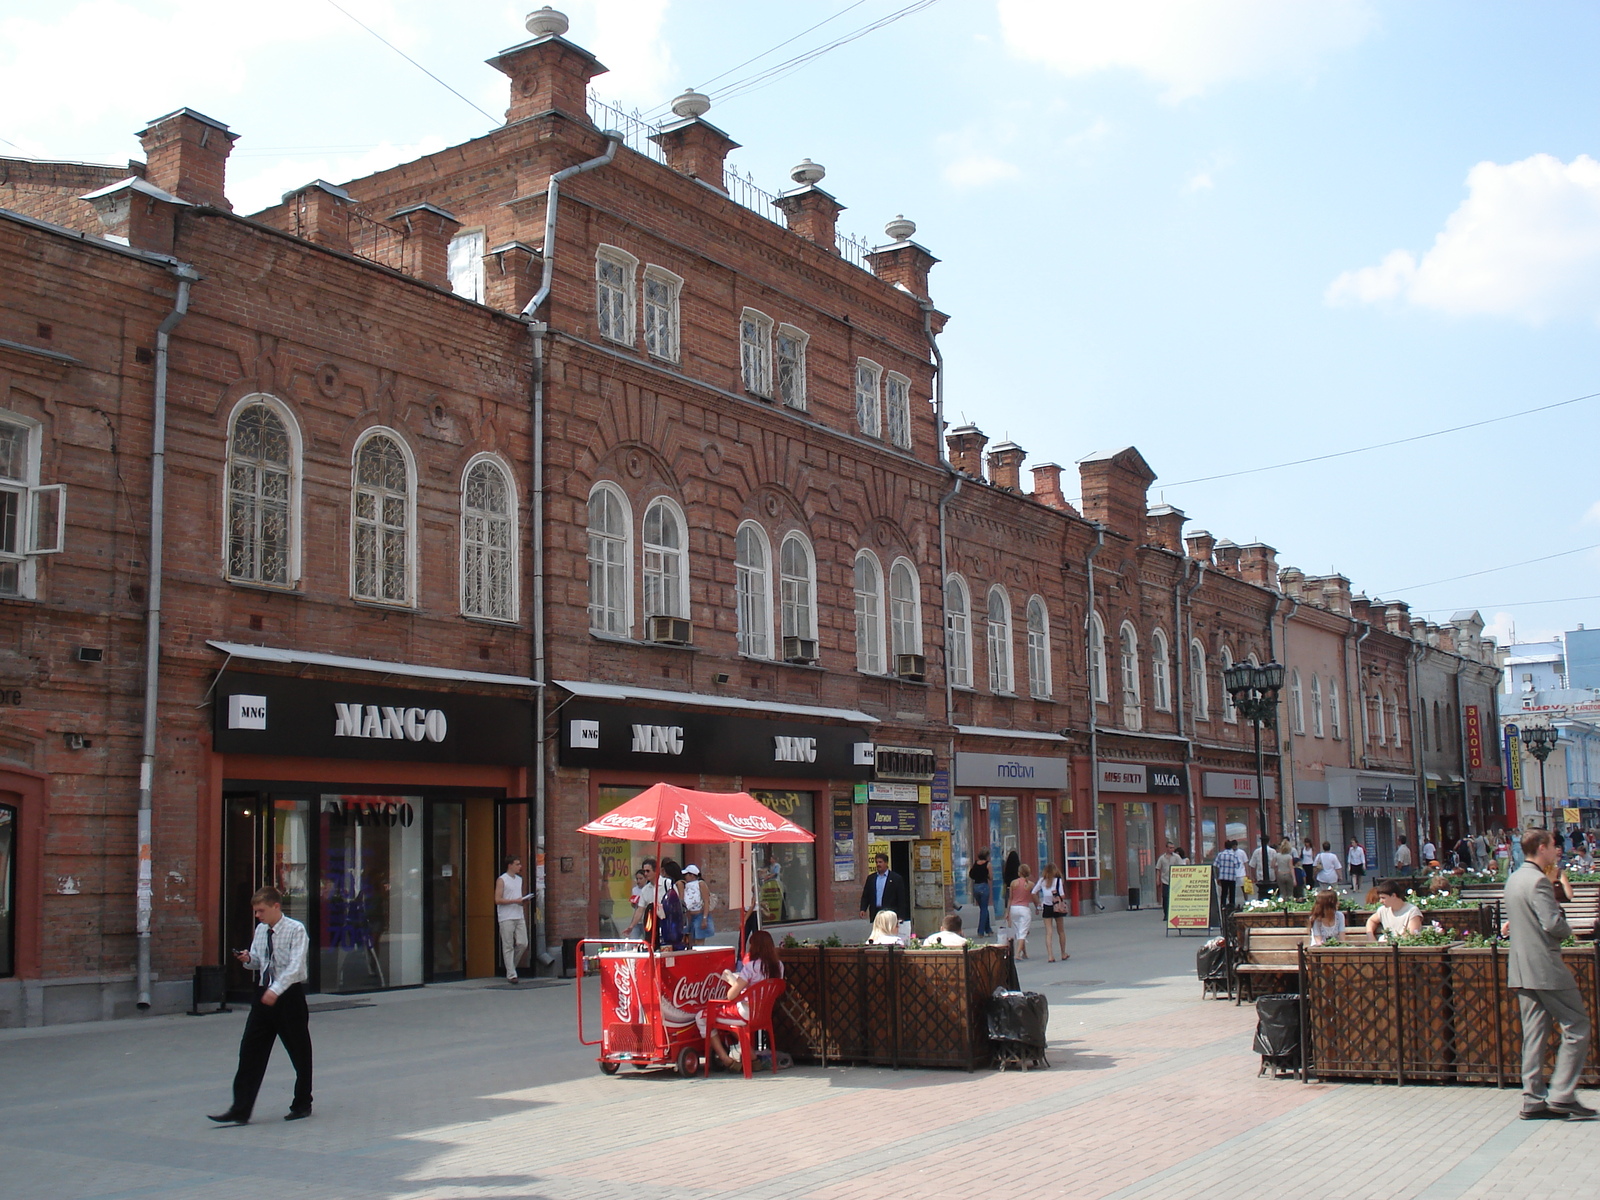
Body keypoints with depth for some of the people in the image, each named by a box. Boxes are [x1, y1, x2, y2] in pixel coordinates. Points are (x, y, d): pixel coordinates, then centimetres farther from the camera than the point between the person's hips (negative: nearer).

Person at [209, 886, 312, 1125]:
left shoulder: (295, 930, -13)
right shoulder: (260, 930, 7)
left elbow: (295, 966, -22)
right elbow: (258, 962, 16)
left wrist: (276, 990, -32)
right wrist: (248, 959, -7)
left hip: (289, 995, -6)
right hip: (264, 993, 6)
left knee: (299, 1053, 7)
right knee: (250, 1051, 0)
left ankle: (302, 1105, 23)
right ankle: (240, 1110, 2)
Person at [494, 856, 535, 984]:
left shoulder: (519, 879, 18)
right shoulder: (502, 880, -4)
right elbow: (497, 900, -11)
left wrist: (525, 900, 6)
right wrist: (515, 901, -17)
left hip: (519, 917, 7)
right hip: (506, 918, -7)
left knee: (523, 943, 0)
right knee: (508, 947, -4)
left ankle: (511, 967, 19)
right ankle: (511, 975, -2)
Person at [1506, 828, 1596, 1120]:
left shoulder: (1514, 879, 15)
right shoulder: (1538, 880, -16)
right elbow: (1554, 924, -22)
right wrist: (1567, 929, -2)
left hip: (1521, 970, 9)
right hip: (1545, 967, -9)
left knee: (1534, 1033, 9)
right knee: (1576, 1026, -1)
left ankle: (1533, 1101, 8)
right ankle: (1561, 1095, -4)